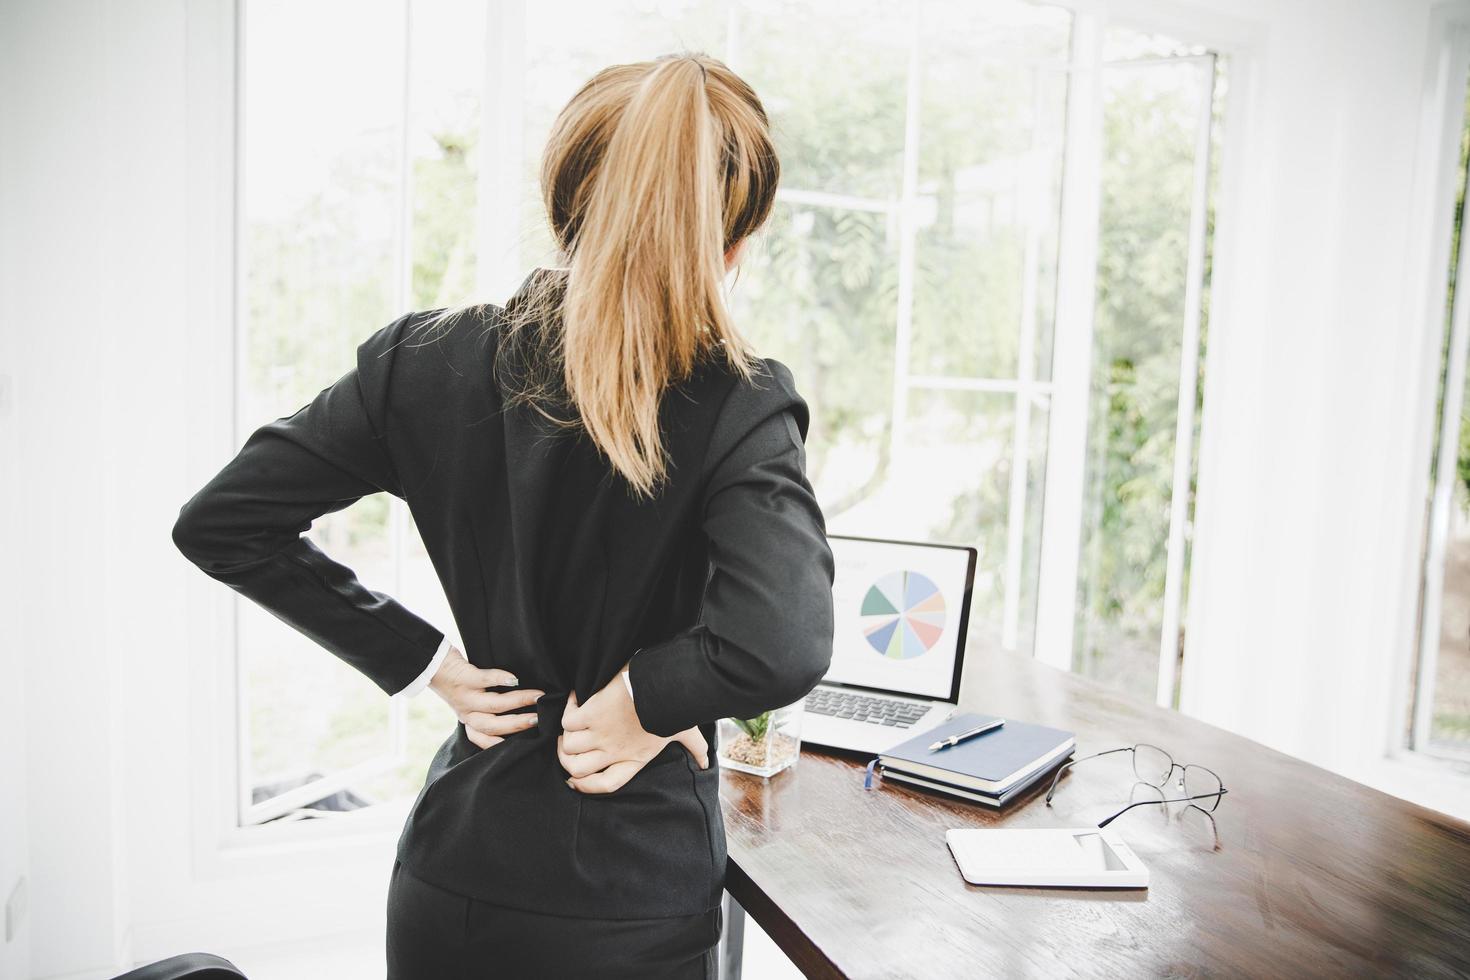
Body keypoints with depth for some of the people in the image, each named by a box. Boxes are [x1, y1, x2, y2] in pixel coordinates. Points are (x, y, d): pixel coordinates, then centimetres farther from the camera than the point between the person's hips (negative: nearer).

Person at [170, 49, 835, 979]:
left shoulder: (431, 359, -7)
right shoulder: (741, 401, -18)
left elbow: (218, 523, -4)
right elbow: (781, 648, -33)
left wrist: (428, 662, -3)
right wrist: (642, 702, -13)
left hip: (449, 876, 3)